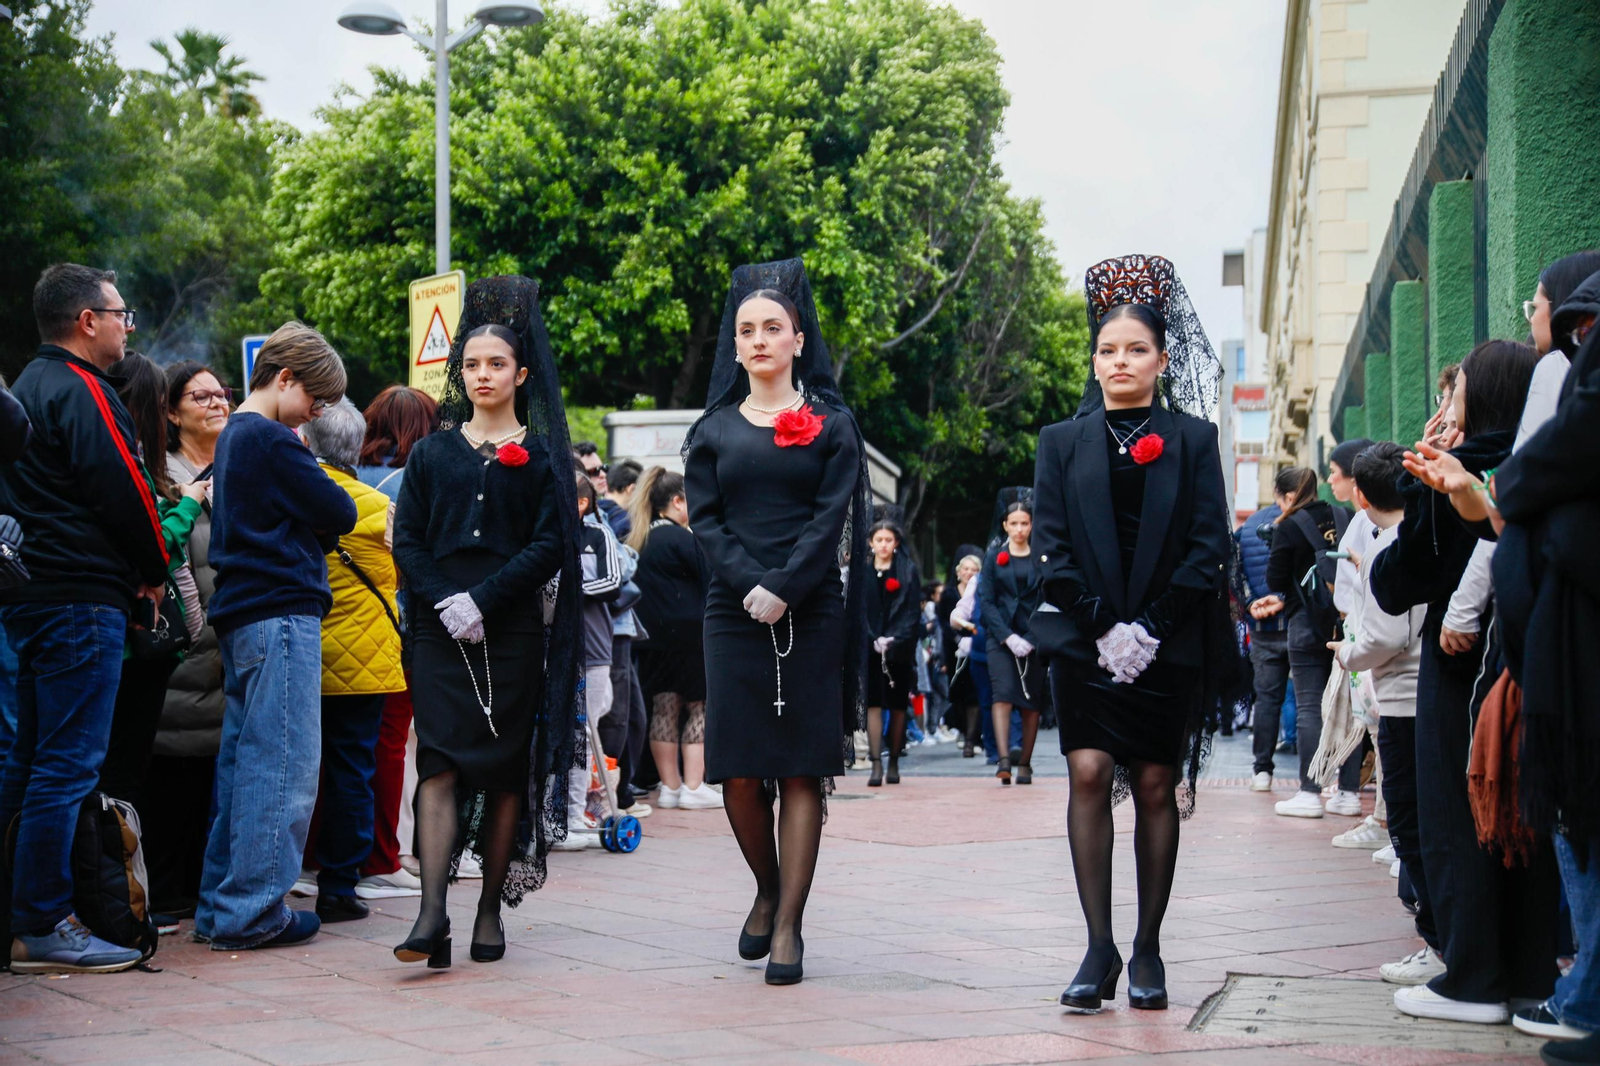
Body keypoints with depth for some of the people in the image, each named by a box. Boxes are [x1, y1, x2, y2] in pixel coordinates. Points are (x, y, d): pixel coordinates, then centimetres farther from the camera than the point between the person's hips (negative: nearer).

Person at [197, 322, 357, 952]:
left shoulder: (233, 436, 19)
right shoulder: (272, 441, -12)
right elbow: (340, 513, -11)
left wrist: (313, 527, 5)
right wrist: (325, 521, 7)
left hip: (241, 616, 10)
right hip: (281, 613, -10)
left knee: (243, 760, 12)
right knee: (284, 766, -8)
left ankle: (221, 906, 15)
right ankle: (252, 910, -8)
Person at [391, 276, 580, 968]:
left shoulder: (541, 456, 6)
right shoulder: (432, 453, 12)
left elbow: (551, 545, -2)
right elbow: (407, 541, 7)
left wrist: (483, 598, -13)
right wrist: (445, 601, -10)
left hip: (514, 631, -1)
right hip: (440, 630, 1)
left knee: (507, 767, 2)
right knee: (441, 763, -10)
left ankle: (491, 908, 11)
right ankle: (432, 915, -18)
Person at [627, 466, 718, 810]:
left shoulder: (639, 539, 11)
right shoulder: (679, 538, -14)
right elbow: (711, 576, -12)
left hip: (653, 637, 8)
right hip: (687, 635, -8)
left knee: (665, 707, 10)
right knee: (699, 707, 0)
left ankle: (670, 786, 12)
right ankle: (693, 787, -3)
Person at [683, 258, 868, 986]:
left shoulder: (831, 424, 7)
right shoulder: (715, 430, 12)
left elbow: (833, 516, -3)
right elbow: (704, 519, 4)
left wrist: (783, 592, -14)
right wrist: (749, 585, -12)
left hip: (811, 616, -2)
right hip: (733, 616, 2)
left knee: (801, 770, -3)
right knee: (738, 772, -2)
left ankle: (789, 924, 0)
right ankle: (767, 890, 23)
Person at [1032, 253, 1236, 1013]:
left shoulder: (1193, 439, 7)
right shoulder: (1064, 442, 10)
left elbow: (1209, 547, 0)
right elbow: (1050, 546, 4)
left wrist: (1153, 625, -11)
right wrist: (1101, 624, -8)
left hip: (1170, 646, 0)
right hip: (1086, 642, 1)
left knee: (1156, 786, 2)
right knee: (1089, 773, -12)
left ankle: (1148, 950, 9)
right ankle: (1099, 948, -12)